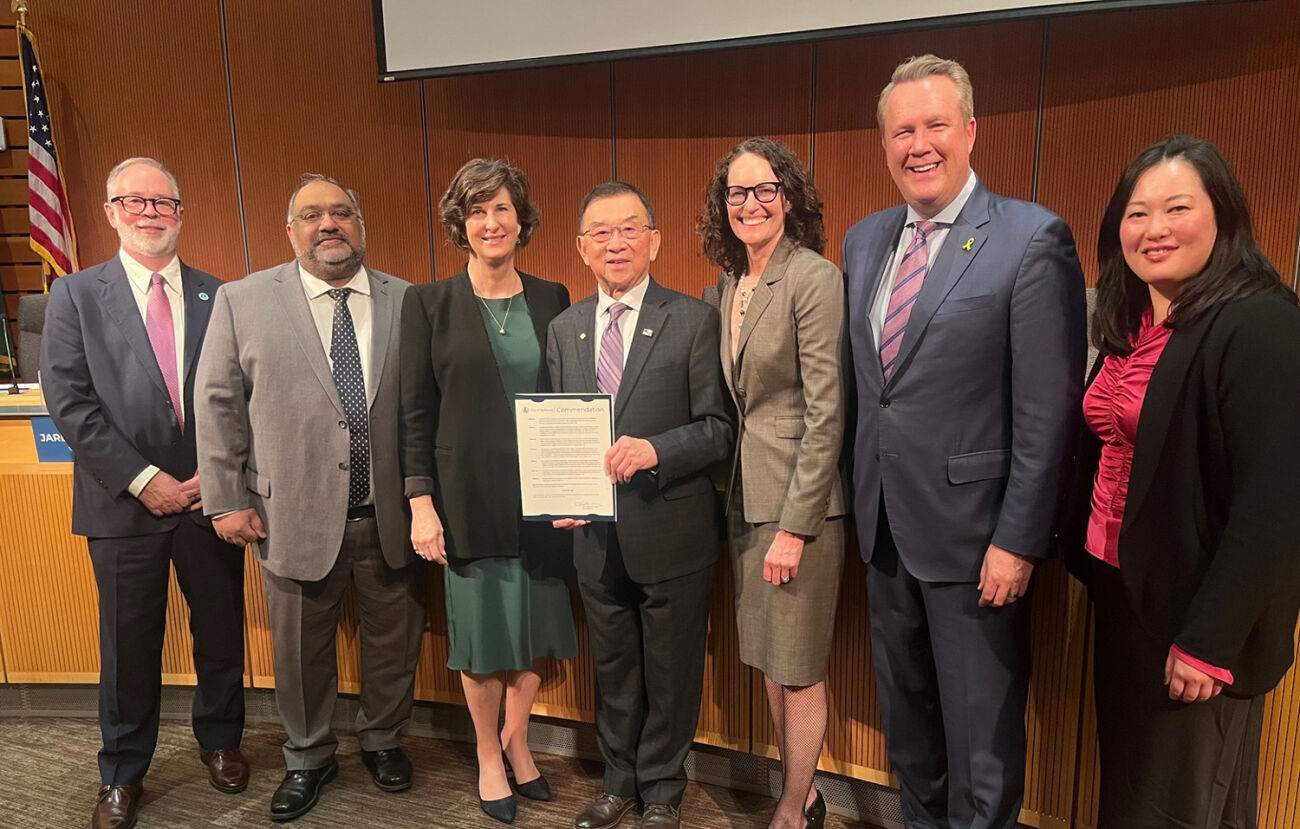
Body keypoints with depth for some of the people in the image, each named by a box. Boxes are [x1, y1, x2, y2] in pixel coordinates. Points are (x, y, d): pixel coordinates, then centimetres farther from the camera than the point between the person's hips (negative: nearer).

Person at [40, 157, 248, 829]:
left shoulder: (217, 296, 5)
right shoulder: (76, 295, 1)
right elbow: (70, 401, -6)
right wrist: (142, 480, -12)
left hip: (211, 496, 1)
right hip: (124, 502, -1)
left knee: (221, 630, 13)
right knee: (129, 645, 11)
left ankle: (219, 740, 37)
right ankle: (122, 774, 31)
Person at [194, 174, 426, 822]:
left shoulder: (408, 302, 1)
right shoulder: (242, 301, 0)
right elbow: (218, 403, 1)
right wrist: (227, 499, -1)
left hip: (392, 517, 1)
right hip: (295, 518, 0)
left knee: (393, 641, 15)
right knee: (301, 650, 15)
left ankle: (382, 739, 41)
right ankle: (308, 758, 39)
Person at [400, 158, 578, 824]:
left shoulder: (552, 299, 5)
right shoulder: (429, 303, -1)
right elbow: (416, 412, -2)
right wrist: (421, 504, -7)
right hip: (471, 499, -2)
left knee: (535, 628, 11)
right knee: (482, 634, 9)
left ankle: (516, 741, 36)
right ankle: (489, 759, 32)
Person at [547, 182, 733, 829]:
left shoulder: (693, 321, -7)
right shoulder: (563, 330, 8)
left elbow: (718, 428, -9)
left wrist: (656, 450, -25)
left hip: (671, 531, -4)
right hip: (595, 531, 4)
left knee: (670, 673, 13)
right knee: (612, 670, 20)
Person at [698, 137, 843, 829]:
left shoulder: (815, 279, -13)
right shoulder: (722, 288, 9)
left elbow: (825, 413, -17)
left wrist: (794, 525, -18)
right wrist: (727, 497, 8)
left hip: (799, 496, -7)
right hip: (743, 495, 7)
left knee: (798, 667, 6)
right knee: (768, 660, 17)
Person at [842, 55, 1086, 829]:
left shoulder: (1033, 238, -12)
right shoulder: (864, 240, 8)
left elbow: (1048, 412, -14)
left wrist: (1019, 541, -15)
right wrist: (862, 502, 11)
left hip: (972, 532, -6)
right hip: (885, 527, 6)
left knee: (981, 731, 10)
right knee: (906, 714, 22)